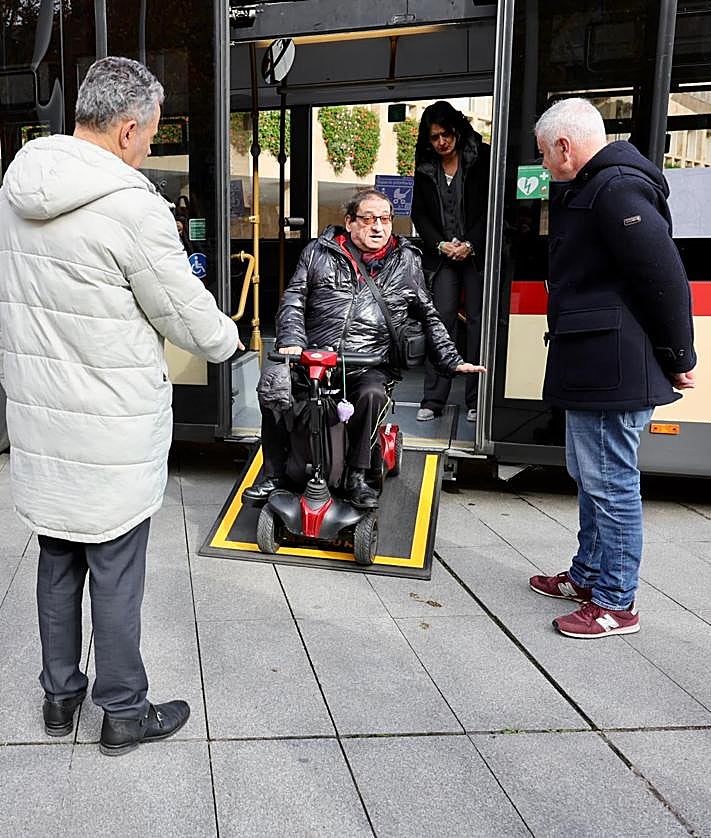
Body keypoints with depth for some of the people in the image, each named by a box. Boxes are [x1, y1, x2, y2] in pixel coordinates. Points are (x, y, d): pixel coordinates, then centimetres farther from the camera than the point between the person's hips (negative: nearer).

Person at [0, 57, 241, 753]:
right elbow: (189, 318, -11)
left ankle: (60, 696, 35)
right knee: (116, 575, 7)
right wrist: (228, 341, 10)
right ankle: (124, 713, 24)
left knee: (58, 562, 19)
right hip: (111, 435, -7)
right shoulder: (132, 206, -20)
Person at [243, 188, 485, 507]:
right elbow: (293, 298, 7)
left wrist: (452, 361, 14)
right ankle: (273, 475, -9)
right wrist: (291, 341, -11)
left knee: (372, 394, -34)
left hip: (369, 365, 0)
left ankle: (356, 477, -16)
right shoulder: (319, 252, 12)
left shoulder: (406, 262, 14)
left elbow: (428, 316, 21)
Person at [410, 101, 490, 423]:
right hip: (442, 254, 2)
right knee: (441, 320, -5)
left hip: (477, 252, -2)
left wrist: (470, 244, -11)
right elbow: (419, 214, 10)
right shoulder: (425, 168, 9)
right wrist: (440, 244, -4)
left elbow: (491, 207, -3)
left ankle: (476, 400, 3)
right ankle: (433, 400, -2)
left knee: (477, 321, -2)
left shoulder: (481, 159, -1)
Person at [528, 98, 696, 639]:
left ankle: (616, 603, 10)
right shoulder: (589, 189, 17)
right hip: (591, 368, 11)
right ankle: (589, 575, 33)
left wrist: (679, 359, -15)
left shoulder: (618, 188, -17)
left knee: (610, 483, -2)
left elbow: (666, 278, -21)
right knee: (589, 477, 19)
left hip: (614, 371, -11)